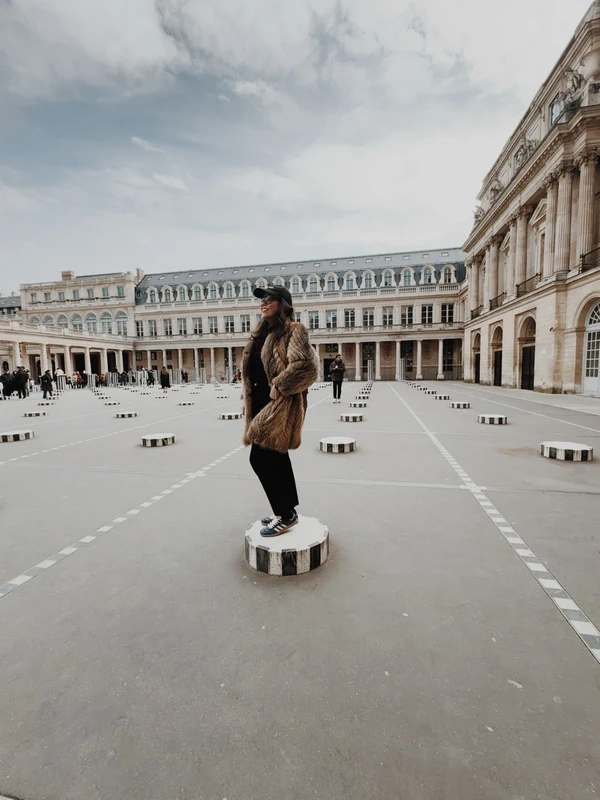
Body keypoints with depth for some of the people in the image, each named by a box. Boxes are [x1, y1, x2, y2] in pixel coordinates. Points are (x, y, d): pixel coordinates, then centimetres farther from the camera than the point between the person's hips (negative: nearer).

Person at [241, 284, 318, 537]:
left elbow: (305, 365, -26)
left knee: (260, 458, -10)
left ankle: (285, 515, 5)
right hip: (263, 403, 9)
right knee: (277, 458, 14)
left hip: (281, 405, -9)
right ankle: (288, 511, 28)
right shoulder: (262, 334, 17)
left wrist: (279, 386, -21)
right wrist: (248, 400, 14)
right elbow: (252, 369, 22)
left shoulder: (293, 330, -10)